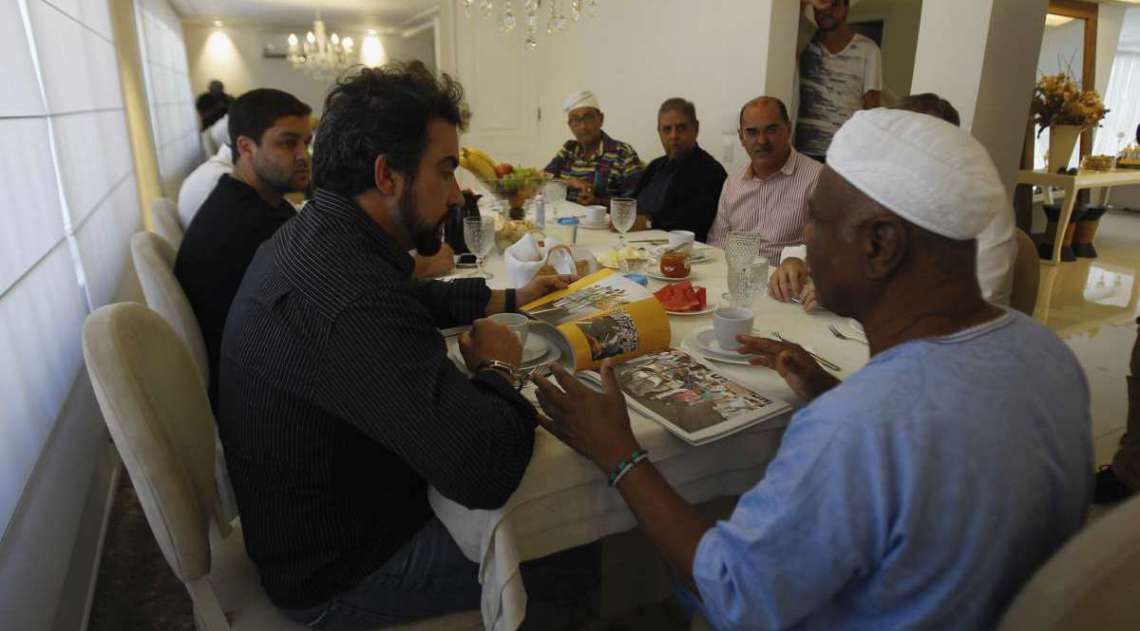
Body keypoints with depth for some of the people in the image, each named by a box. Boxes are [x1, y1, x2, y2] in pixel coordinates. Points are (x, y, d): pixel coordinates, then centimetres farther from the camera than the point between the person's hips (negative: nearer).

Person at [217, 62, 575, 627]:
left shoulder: (315, 232, -3)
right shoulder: (354, 301, -36)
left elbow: (417, 298, 17)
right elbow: (488, 469, -37)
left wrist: (511, 298, 11)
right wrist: (496, 369, -18)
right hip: (337, 577, -8)